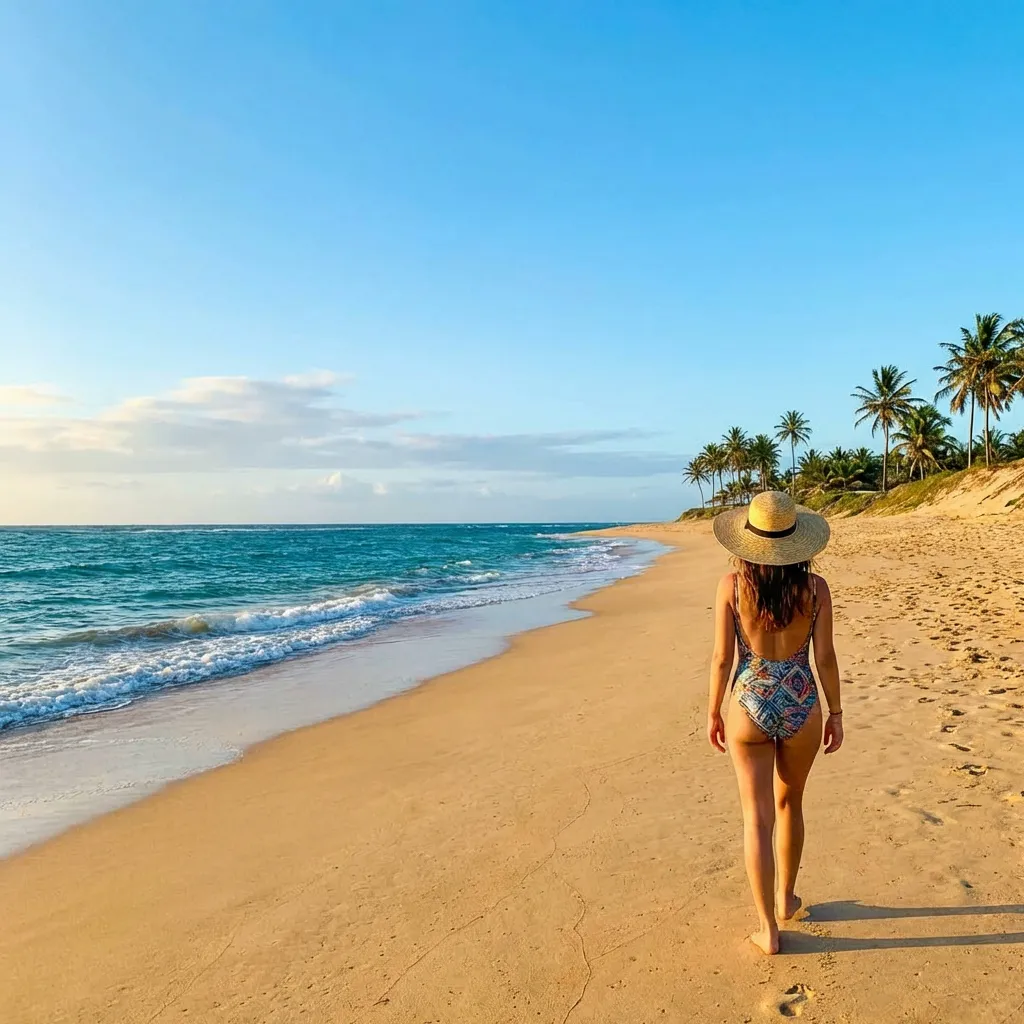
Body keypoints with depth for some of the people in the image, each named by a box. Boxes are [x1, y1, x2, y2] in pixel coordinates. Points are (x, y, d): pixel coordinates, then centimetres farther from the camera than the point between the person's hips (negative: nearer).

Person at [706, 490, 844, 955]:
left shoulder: (732, 586, -11)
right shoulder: (815, 588, -8)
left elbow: (722, 657, -8)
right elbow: (825, 657, -4)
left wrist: (713, 712, 4)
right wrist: (836, 713, 9)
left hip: (750, 707, -2)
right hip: (801, 708, 2)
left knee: (757, 818, 9)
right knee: (789, 804, 24)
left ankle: (768, 928, 17)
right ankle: (786, 899, 42)